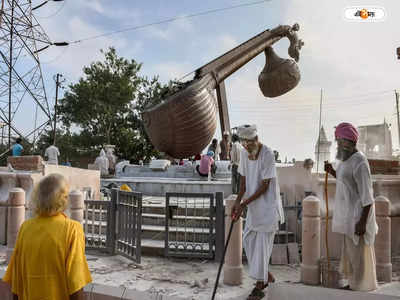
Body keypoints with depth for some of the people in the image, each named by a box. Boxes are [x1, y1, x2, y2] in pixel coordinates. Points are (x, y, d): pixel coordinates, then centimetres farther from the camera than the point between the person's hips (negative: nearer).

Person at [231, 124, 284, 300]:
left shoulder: (267, 154, -19)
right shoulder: (244, 154, 2)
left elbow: (265, 186, -19)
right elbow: (243, 181, 5)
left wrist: (244, 204, -21)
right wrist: (237, 202, -9)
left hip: (267, 205, -7)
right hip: (253, 206, 7)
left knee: (262, 242, -4)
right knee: (248, 239, 10)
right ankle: (267, 276, 28)